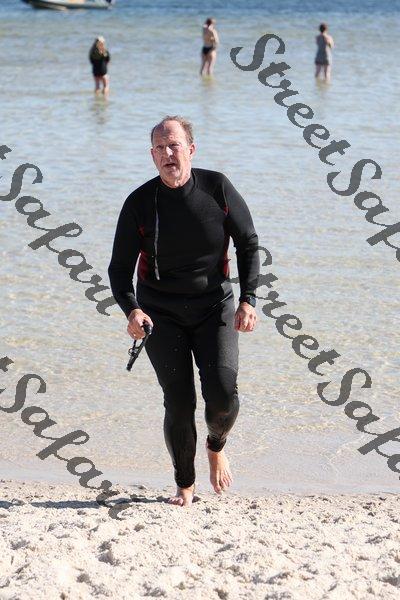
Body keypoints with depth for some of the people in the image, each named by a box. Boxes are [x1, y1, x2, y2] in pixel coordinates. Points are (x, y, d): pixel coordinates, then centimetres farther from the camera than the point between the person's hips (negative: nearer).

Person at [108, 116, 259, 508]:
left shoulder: (217, 188, -7)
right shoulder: (139, 203, -8)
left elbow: (248, 244, 2)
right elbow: (120, 268, -4)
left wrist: (248, 300, -8)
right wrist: (131, 310, -23)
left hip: (214, 309, 0)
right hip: (161, 314, 0)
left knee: (223, 394, -14)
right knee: (179, 404, -5)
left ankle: (216, 446, 21)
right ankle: (185, 486, 16)